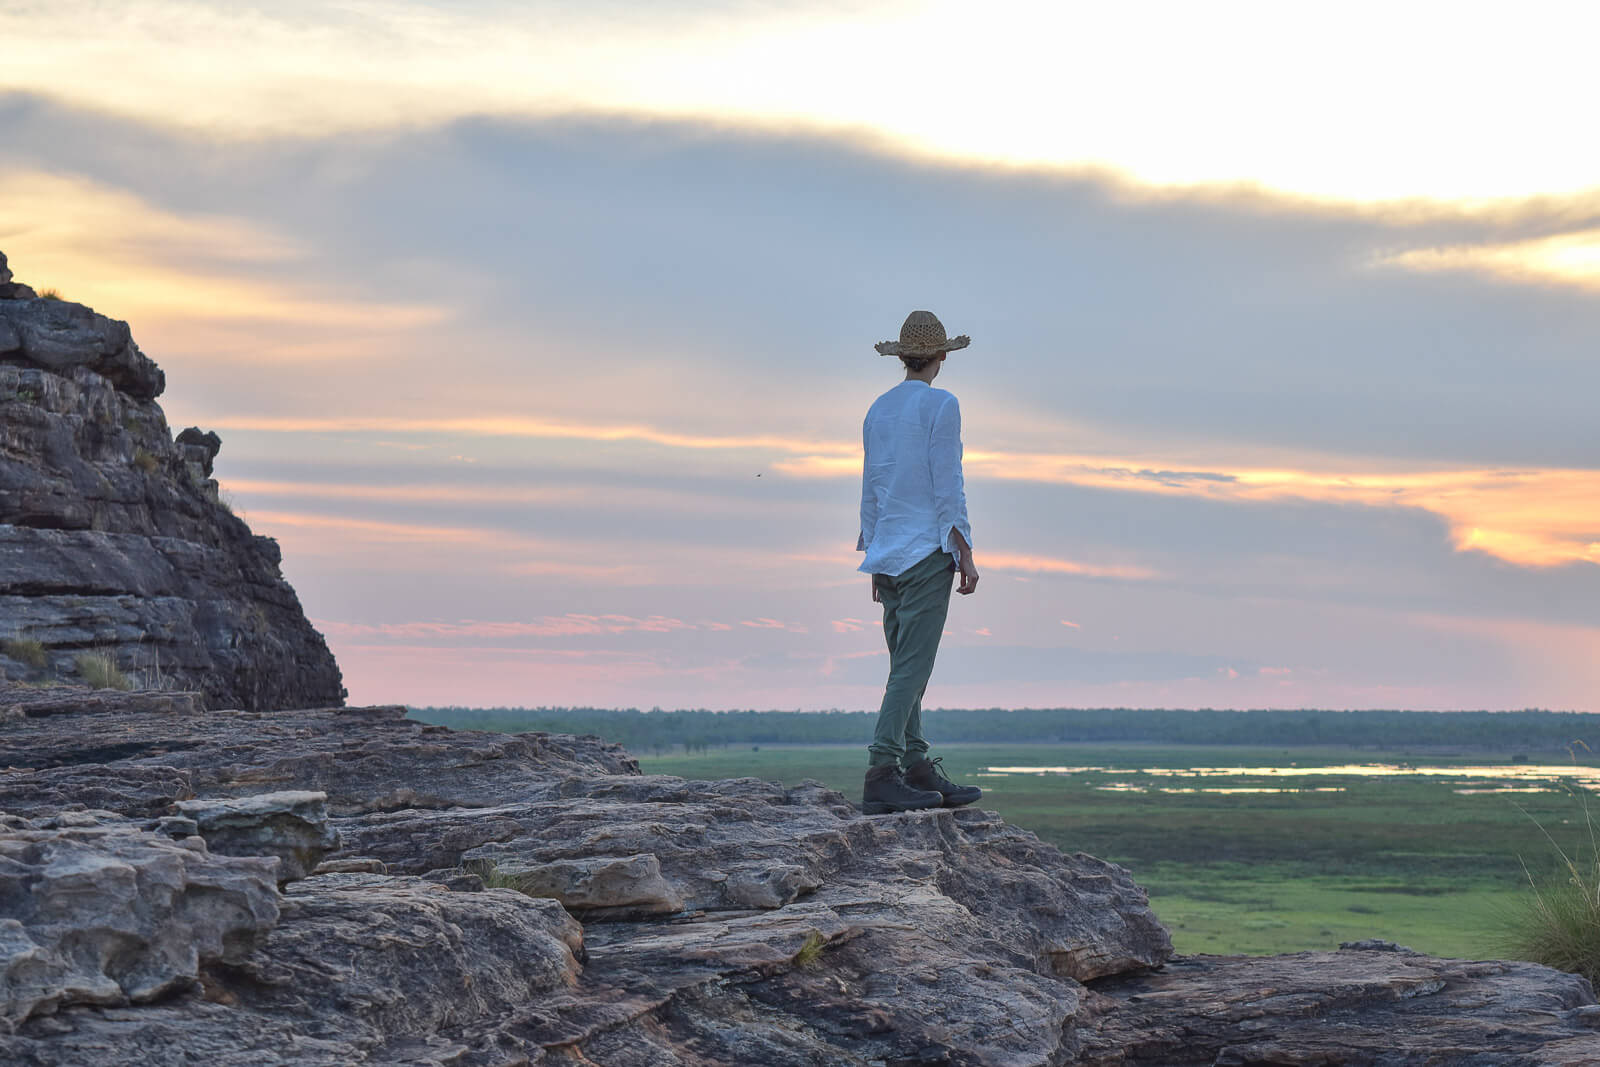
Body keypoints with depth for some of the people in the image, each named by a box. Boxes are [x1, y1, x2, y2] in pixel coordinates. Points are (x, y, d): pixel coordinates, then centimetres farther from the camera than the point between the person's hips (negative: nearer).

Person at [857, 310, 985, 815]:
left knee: (906, 667, 10)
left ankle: (918, 770, 11)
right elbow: (947, 486, -12)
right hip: (927, 549, -7)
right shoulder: (941, 405, -7)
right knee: (911, 667, -10)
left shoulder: (878, 409, 14)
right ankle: (882, 775, -16)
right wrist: (965, 555, -8)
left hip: (888, 554, 8)